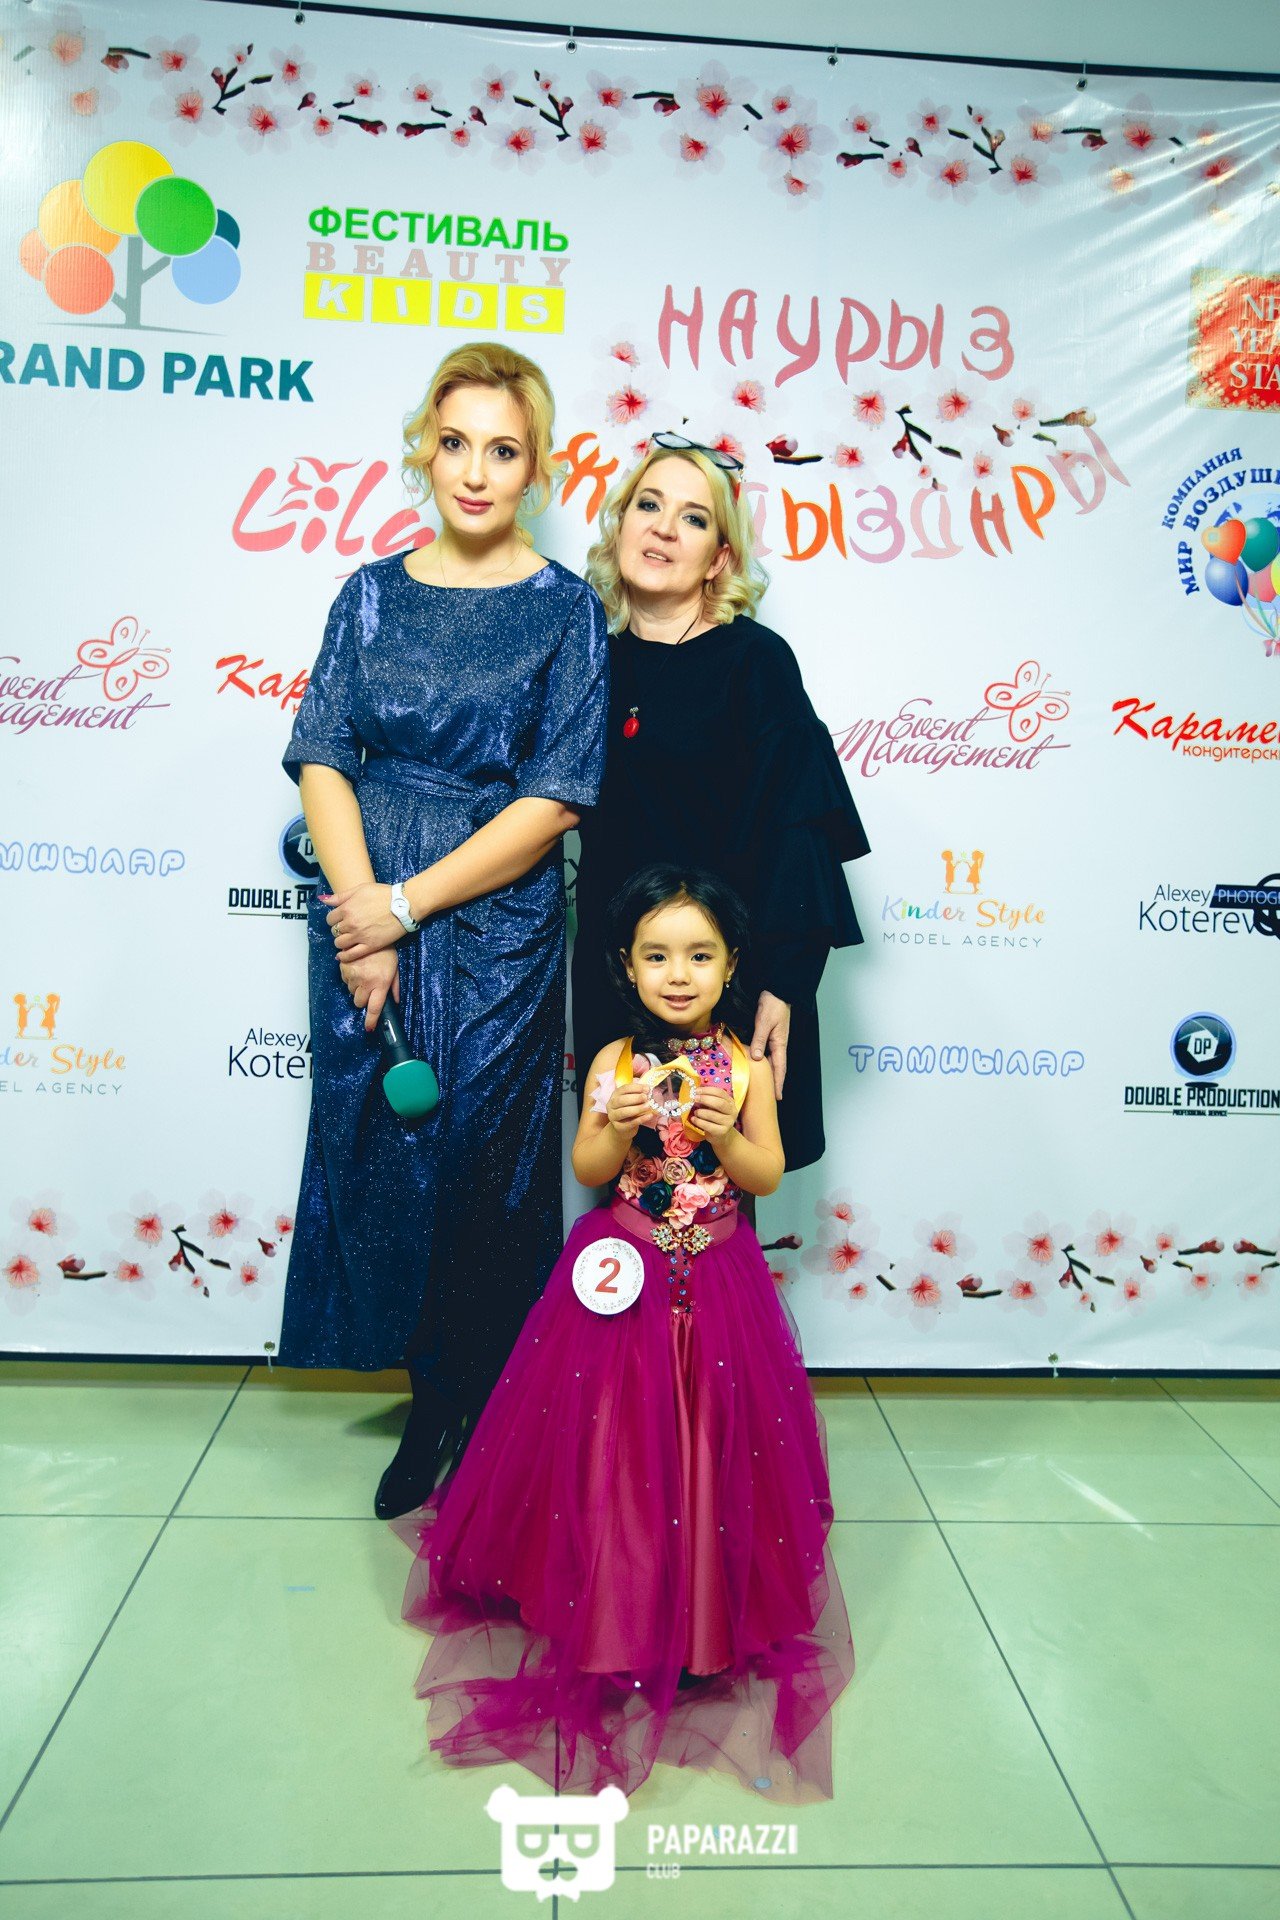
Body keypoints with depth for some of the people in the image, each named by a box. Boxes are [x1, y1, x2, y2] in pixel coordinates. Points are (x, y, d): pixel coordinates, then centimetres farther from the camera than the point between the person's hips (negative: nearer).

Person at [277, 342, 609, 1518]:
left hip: (495, 936, -3)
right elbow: (322, 758, 1)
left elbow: (554, 801, -10)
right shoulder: (372, 595, 7)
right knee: (377, 1149, 10)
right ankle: (433, 1401, 30)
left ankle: (479, 1416, 26)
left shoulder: (564, 609, -3)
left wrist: (407, 905, -13)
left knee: (481, 1159, 5)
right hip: (363, 919, 4)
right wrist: (360, 913, -13)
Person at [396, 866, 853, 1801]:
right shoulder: (616, 1061, -4)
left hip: (717, 1278, 0)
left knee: (710, 1437, 6)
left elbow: (768, 1177, -2)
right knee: (616, 1434, 3)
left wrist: (724, 1134, -20)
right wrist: (618, 1127, -23)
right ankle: (613, 1599, 23)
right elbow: (588, 1172, -4)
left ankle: (708, 1609, 25)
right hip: (624, 1270, 0)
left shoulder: (746, 1067, -4)